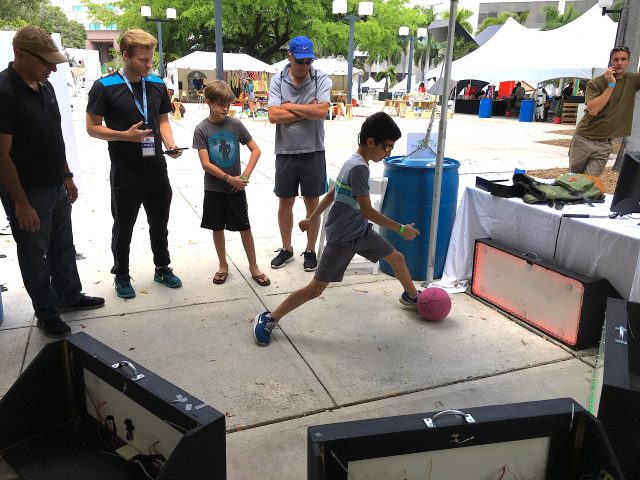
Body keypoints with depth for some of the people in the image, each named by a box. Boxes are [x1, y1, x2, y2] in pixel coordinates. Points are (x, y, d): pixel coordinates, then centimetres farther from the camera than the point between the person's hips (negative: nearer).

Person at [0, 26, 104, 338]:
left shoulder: (45, 86, 6)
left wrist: (67, 177, 15)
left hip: (56, 188, 8)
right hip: (28, 194, -8)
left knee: (63, 247, 20)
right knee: (35, 256, 9)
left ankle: (70, 296, 38)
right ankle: (47, 314, 24)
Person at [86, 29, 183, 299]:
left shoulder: (157, 85, 5)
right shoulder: (105, 87, -9)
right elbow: (92, 127, -7)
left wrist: (170, 144, -6)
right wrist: (125, 135, -22)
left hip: (156, 168, 4)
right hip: (125, 172, -4)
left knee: (159, 223, 16)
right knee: (123, 227, 10)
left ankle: (162, 268, 34)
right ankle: (121, 276, 27)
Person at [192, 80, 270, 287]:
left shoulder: (235, 124, -3)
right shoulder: (202, 129, -7)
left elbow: (256, 150, 0)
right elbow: (206, 164, -12)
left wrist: (245, 175, -11)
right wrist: (230, 179, -15)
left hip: (237, 188, 1)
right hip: (214, 189, -1)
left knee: (245, 227, 6)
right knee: (217, 228, 11)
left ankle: (253, 267, 19)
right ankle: (223, 266, 28)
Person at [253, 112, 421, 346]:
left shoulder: (354, 162, 4)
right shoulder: (359, 167, -25)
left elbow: (332, 194, 13)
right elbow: (367, 211, -24)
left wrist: (312, 218, 21)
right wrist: (401, 229, -17)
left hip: (361, 231, 9)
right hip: (342, 239, -9)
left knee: (397, 258, 19)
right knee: (316, 288, -4)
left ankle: (411, 296, 47)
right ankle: (268, 319, 8)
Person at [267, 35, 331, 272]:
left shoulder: (321, 79, -3)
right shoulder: (278, 80, -1)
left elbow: (321, 111, -18)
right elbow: (273, 116, -13)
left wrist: (289, 106, -10)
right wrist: (307, 111, -13)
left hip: (313, 152, -1)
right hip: (285, 152, 2)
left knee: (312, 203, 9)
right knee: (285, 202, 12)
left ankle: (310, 250, 24)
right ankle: (286, 249, 29)